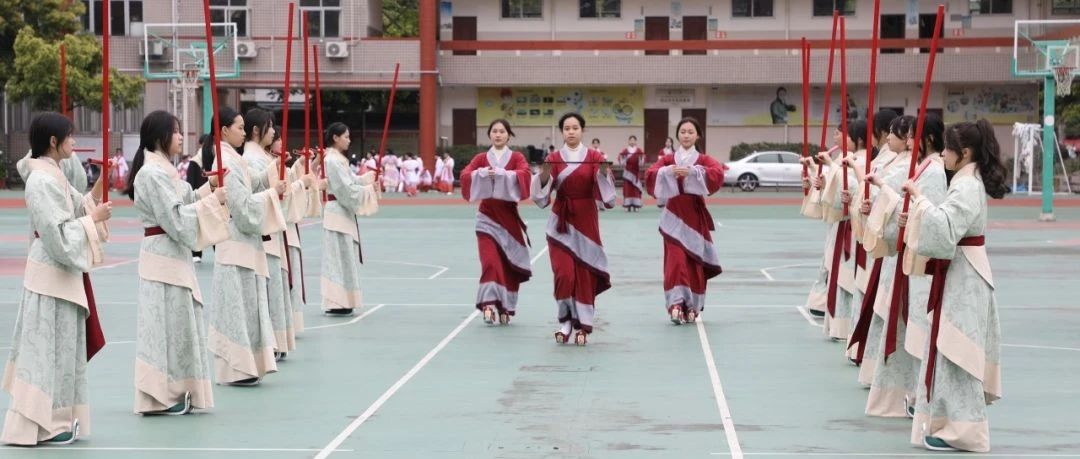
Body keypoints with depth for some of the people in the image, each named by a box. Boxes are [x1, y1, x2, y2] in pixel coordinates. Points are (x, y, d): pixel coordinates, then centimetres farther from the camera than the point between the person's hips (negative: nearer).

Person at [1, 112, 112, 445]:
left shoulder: (53, 175, 11)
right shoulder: (43, 180, -19)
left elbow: (77, 209, 12)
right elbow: (59, 233, -22)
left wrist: (98, 191, 0)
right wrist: (94, 217, -15)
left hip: (62, 270, 10)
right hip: (53, 272, -10)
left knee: (61, 347, 15)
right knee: (49, 348, -4)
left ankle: (55, 419, 22)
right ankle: (39, 426, 3)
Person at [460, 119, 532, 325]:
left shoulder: (517, 157, 2)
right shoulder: (481, 158, 6)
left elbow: (525, 174, -18)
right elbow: (465, 175, -10)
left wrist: (501, 173, -31)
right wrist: (482, 173, -29)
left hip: (509, 216, 0)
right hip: (487, 216, 0)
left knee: (509, 264, 4)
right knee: (490, 261, -15)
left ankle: (505, 307, 17)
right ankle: (489, 303, -21)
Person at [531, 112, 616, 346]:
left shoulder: (594, 157, 1)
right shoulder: (553, 159, 2)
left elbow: (605, 191, -8)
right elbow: (541, 194, -5)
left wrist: (604, 173, -27)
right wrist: (543, 175, -23)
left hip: (586, 220, 0)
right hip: (561, 221, 0)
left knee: (585, 273, 1)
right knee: (565, 273, -9)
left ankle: (582, 325, 9)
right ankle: (565, 320, 9)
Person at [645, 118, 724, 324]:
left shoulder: (704, 160, 4)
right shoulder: (668, 160, 7)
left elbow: (718, 175, -17)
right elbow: (649, 175, -9)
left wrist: (693, 171, -28)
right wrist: (668, 171, -25)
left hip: (695, 215, 0)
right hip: (674, 215, 0)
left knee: (694, 261, 4)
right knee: (676, 259, -11)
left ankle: (692, 306, 15)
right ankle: (676, 304, -15)